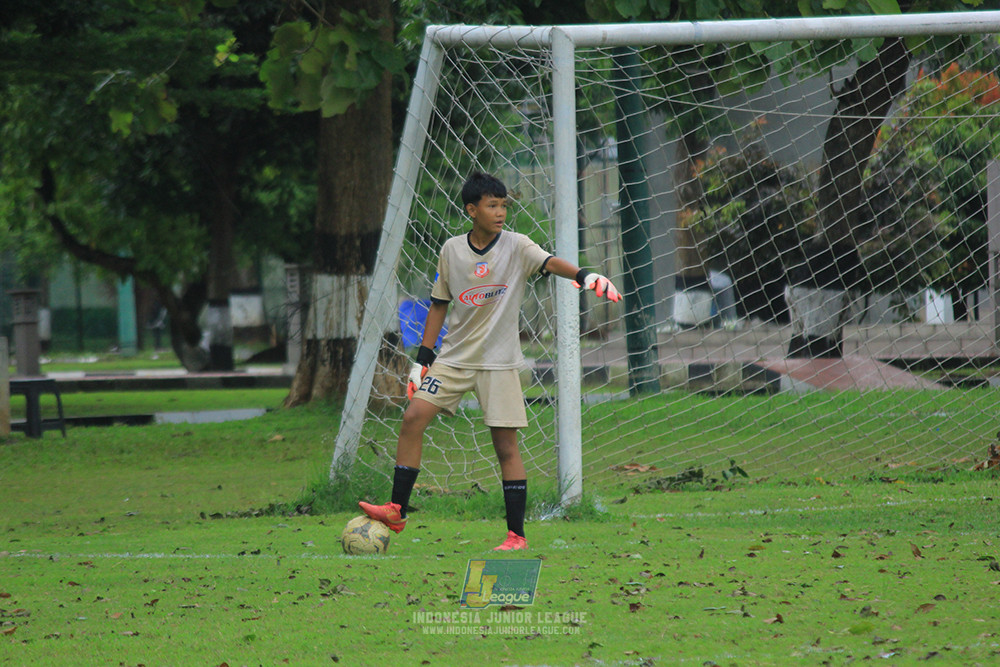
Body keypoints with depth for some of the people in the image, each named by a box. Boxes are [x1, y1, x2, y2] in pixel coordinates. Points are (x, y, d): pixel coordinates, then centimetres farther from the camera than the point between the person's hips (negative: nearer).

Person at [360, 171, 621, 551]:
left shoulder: (515, 246, -4)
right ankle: (396, 511, -3)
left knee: (506, 444, -5)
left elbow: (549, 263, -22)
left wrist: (586, 277, -42)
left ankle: (516, 534, 0)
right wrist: (422, 359, 9)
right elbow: (439, 305, 12)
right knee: (413, 418, -10)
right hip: (454, 358, 3)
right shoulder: (452, 251, 4)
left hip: (499, 361, -3)